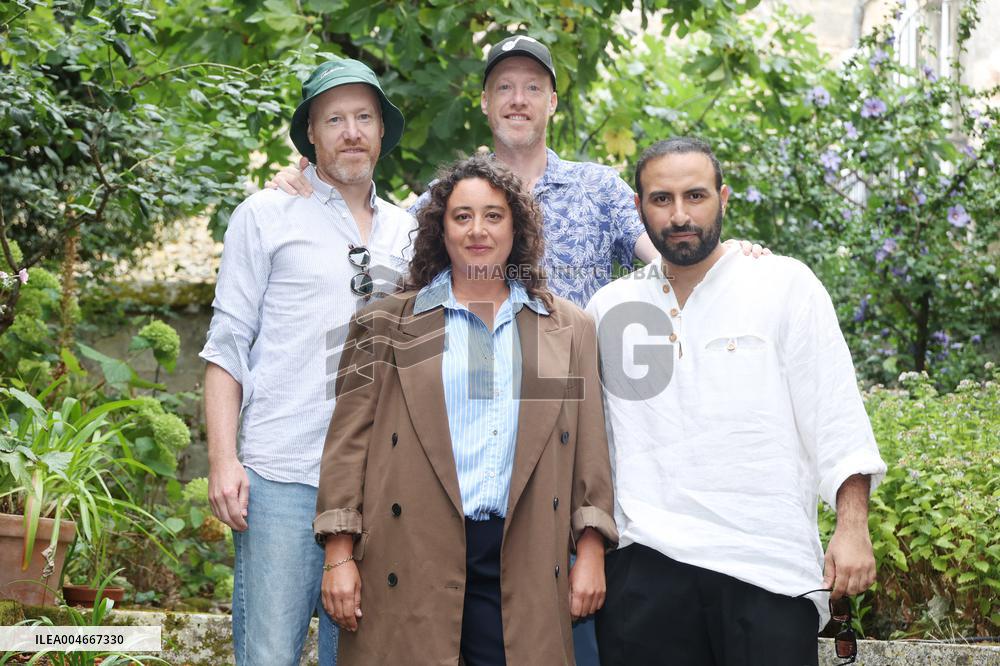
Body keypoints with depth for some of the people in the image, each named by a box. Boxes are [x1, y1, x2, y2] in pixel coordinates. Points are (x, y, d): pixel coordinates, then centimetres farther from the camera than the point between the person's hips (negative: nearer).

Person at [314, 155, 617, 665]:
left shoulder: (568, 329, 14)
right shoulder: (387, 323, 8)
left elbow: (589, 445, 11)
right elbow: (349, 441, 3)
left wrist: (590, 552, 3)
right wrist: (339, 555, -4)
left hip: (522, 563, 1)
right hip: (409, 562, -1)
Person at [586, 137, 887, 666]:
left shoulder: (785, 285, 4)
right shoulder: (609, 309, 12)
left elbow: (836, 419, 1)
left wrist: (852, 529, -7)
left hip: (768, 566, -2)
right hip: (645, 567, 3)